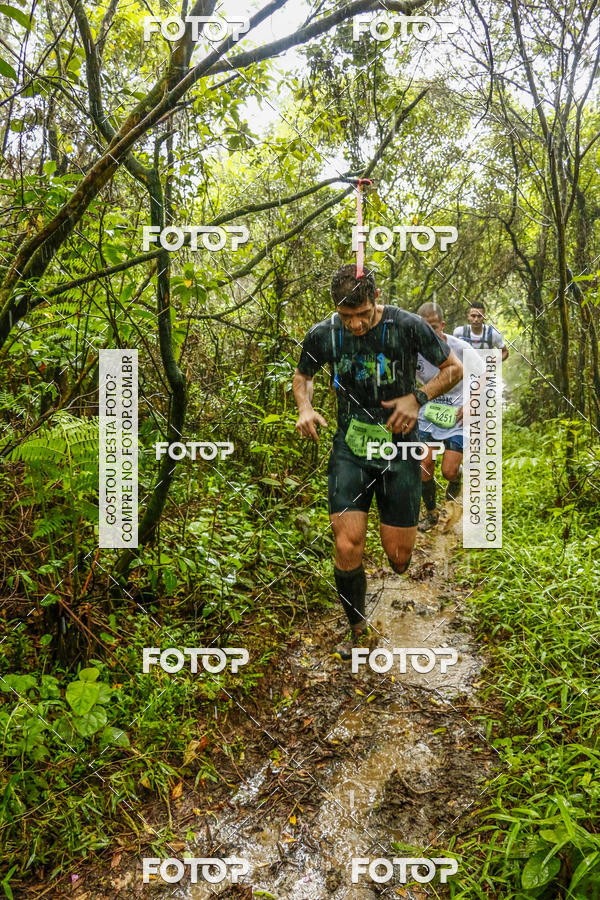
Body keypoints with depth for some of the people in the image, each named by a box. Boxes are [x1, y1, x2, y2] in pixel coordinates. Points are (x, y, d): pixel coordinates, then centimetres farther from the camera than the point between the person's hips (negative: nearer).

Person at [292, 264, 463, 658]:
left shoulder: (407, 326, -11)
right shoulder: (323, 334, -4)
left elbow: (454, 368, 2)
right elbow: (303, 375, 16)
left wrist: (418, 397, -15)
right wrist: (305, 408, -6)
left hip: (398, 448, -1)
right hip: (349, 449, 1)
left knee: (399, 558, 1)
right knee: (347, 549, -11)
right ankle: (357, 629, 16)